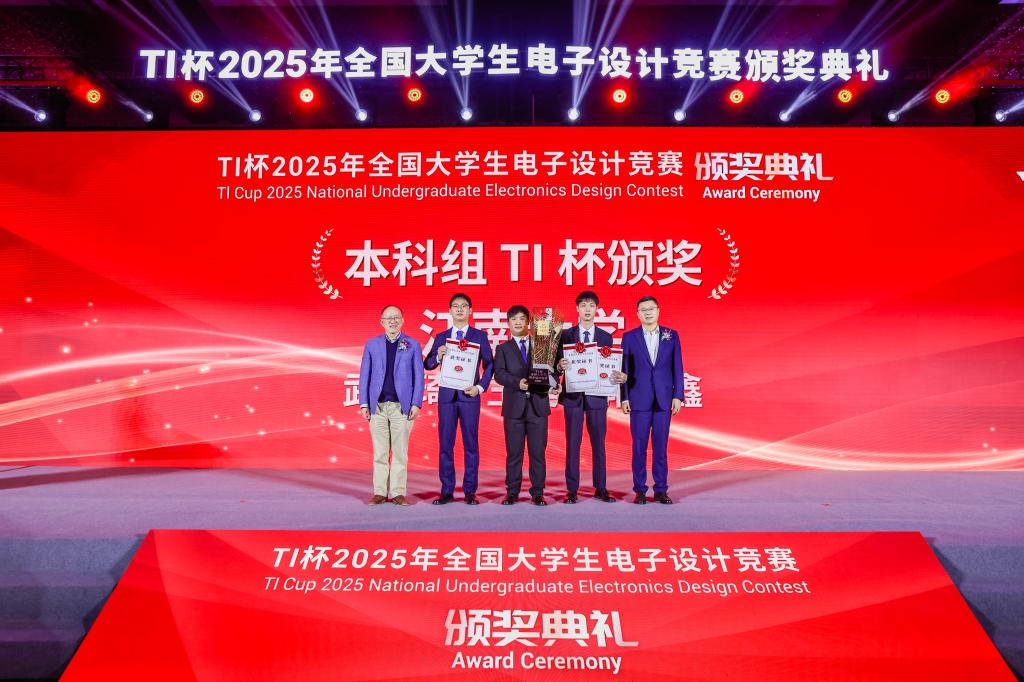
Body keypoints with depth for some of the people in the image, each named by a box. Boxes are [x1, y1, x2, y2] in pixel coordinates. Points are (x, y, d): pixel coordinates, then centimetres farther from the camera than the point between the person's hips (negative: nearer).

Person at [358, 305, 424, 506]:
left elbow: (418, 376, 4)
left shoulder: (413, 345, 6)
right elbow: (365, 375, 9)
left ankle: (398, 493, 8)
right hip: (377, 405, 1)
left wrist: (416, 404, -4)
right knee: (380, 452, 5)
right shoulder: (372, 344, 9)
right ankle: (379, 492, 12)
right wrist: (364, 404, 2)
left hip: (402, 405, -1)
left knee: (400, 452, 1)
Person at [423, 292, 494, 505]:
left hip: (469, 395, -2)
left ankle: (470, 491, 9)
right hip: (446, 395, 2)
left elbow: (489, 364, 3)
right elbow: (428, 365, 6)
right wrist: (438, 356, -14)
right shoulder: (441, 338, 10)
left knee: (470, 444, 2)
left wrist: (480, 387, -8)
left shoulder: (479, 336, 5)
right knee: (445, 444, 3)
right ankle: (447, 491, 10)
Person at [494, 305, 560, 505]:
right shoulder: (503, 349, 10)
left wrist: (553, 385, -16)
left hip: (538, 405, 1)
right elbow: (499, 374, -5)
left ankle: (537, 493, 10)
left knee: (538, 452, 3)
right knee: (514, 453, 4)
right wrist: (518, 382, -22)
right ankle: (512, 492, 13)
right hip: (514, 406, 0)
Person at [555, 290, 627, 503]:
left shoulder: (606, 337, 8)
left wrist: (620, 377, -15)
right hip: (573, 396, -1)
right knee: (572, 444, 2)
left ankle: (601, 489, 16)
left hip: (597, 396, 1)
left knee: (599, 444, 7)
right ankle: (572, 490, 9)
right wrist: (561, 365, -22)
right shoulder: (566, 335, 4)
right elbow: (559, 365, 1)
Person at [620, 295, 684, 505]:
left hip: (664, 399, 1)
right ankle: (640, 490, 11)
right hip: (639, 399, -1)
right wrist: (624, 398, -2)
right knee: (639, 446, 3)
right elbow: (625, 369, 3)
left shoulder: (671, 335, 6)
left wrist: (678, 396, -1)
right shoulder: (629, 337, 3)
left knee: (661, 447, 5)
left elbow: (677, 367, 6)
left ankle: (661, 490, 13)